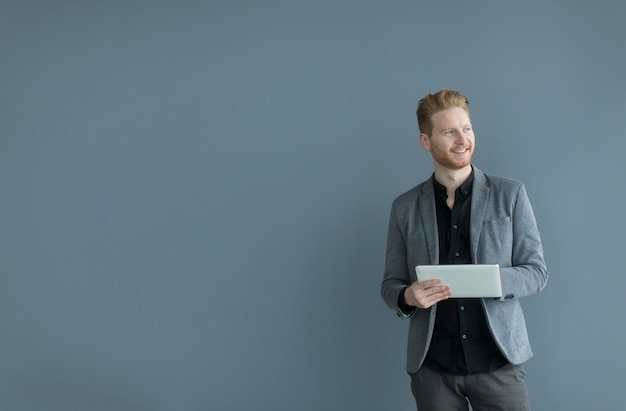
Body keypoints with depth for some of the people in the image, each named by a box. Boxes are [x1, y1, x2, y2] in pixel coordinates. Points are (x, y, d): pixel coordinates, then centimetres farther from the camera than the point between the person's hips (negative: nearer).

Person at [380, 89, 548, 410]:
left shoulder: (510, 194, 2)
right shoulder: (405, 207, 5)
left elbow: (537, 272, 1)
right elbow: (390, 284, 9)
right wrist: (407, 297, -14)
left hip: (498, 361, -1)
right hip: (432, 366, 1)